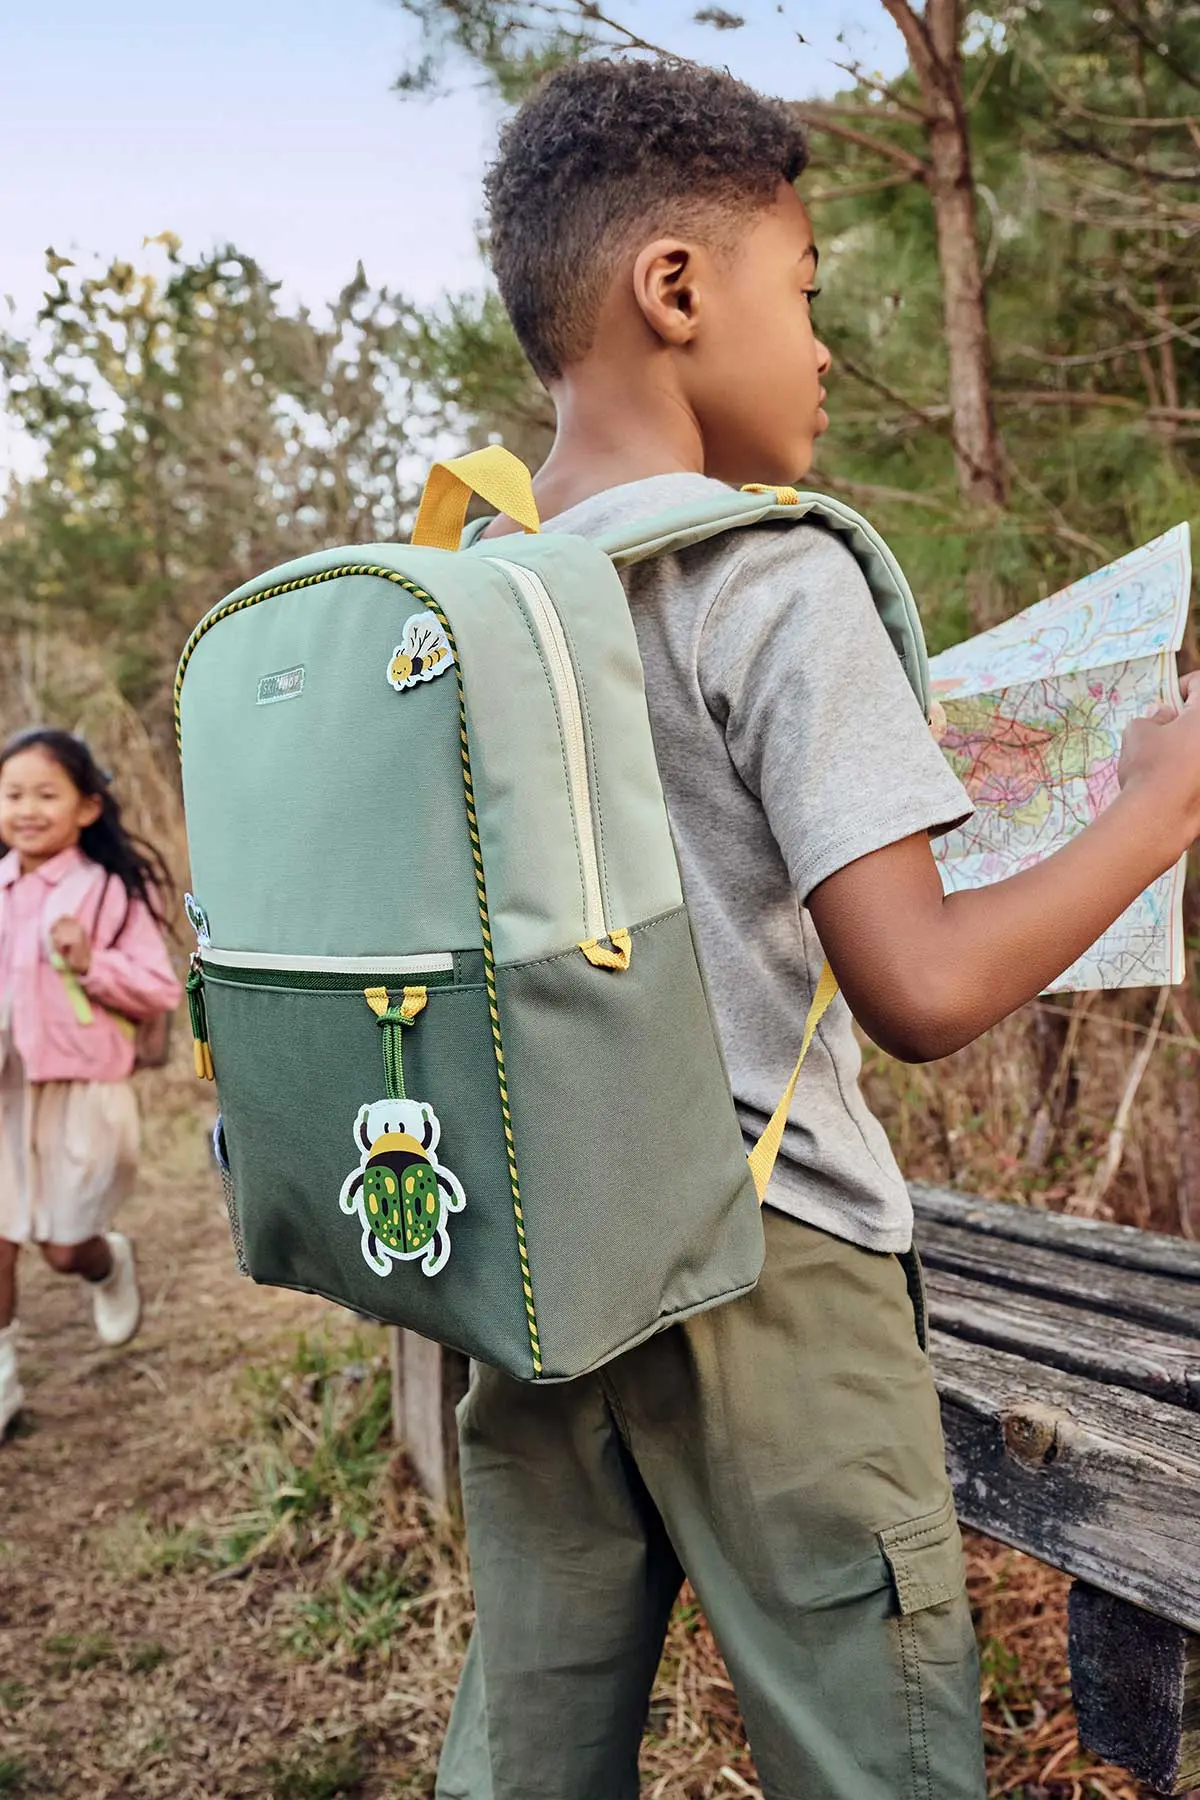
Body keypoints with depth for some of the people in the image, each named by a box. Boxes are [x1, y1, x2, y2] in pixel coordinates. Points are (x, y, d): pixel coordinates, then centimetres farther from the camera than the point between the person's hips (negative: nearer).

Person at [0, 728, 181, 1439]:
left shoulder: (111, 891, -10)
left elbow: (162, 992, -12)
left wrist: (92, 964, -24)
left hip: (78, 1091, -4)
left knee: (65, 1247, 5)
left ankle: (112, 1265, 41)